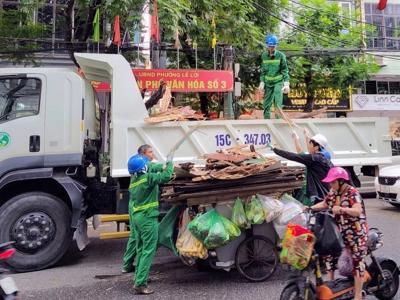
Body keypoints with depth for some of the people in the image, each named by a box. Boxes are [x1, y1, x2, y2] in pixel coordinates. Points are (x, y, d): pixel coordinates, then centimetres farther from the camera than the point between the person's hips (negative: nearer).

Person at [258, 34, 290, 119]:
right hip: (268, 82, 3)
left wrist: (286, 83, -10)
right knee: (266, 104, 6)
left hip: (278, 81, -3)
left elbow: (285, 70, -4)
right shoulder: (264, 55, 2)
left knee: (278, 104, -12)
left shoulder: (281, 55, -6)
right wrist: (262, 82, 6)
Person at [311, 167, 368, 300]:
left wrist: (342, 209, -43)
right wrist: (310, 208, 3)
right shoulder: (333, 193, 5)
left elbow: (358, 211, -29)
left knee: (357, 261, -3)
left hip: (356, 233, -7)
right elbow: (324, 204, 16)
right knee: (328, 253, 7)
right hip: (340, 231, 8)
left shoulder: (353, 192, -17)